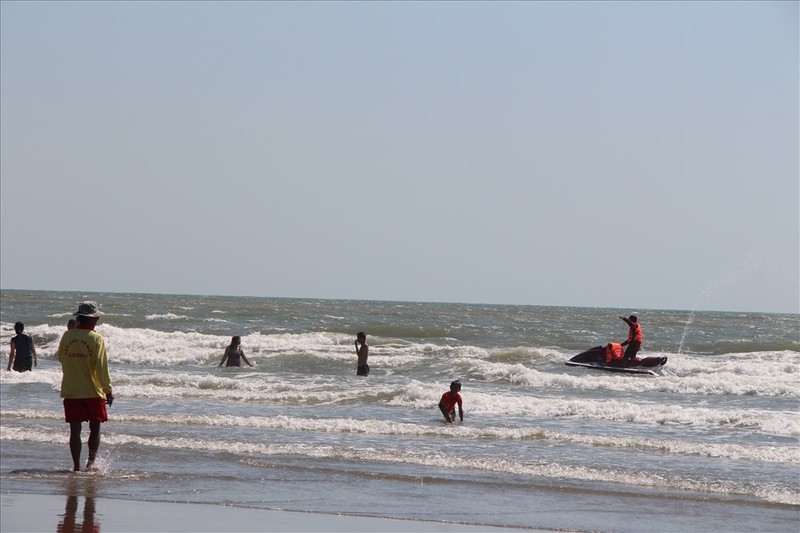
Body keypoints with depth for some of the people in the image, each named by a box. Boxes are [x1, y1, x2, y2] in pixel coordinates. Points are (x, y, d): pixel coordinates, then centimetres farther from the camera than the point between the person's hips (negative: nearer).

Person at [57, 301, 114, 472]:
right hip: (93, 392, -3)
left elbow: (61, 358, 15)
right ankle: (91, 461, -1)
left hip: (70, 391, 3)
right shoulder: (97, 339, -11)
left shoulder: (67, 336, 0)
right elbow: (101, 367, -12)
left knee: (75, 430, 6)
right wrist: (108, 390, -6)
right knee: (95, 428, 10)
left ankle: (76, 465, 5)